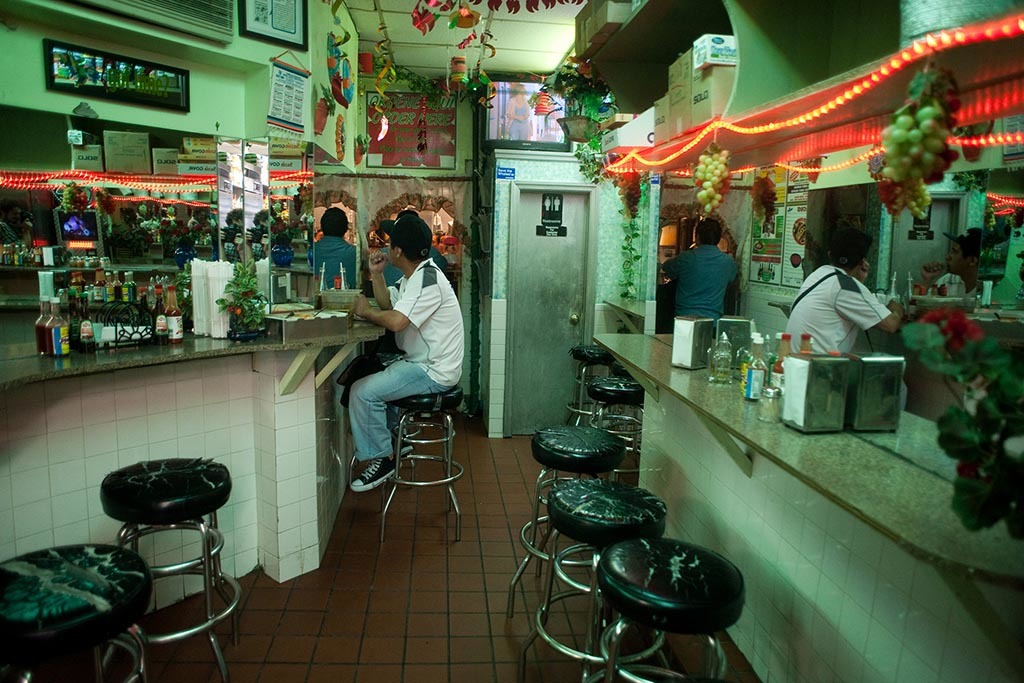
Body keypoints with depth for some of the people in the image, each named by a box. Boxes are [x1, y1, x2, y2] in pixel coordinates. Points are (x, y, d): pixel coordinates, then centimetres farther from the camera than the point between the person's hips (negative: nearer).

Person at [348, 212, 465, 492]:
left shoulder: (428, 279, -22)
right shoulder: (413, 276, 12)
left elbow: (396, 321, -32)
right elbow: (388, 303, 20)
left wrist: (366, 312, -15)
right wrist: (376, 274, 6)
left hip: (434, 372, -11)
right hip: (423, 362, 11)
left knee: (363, 392, -16)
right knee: (368, 374, 22)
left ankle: (383, 458, -1)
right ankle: (395, 436, 28)